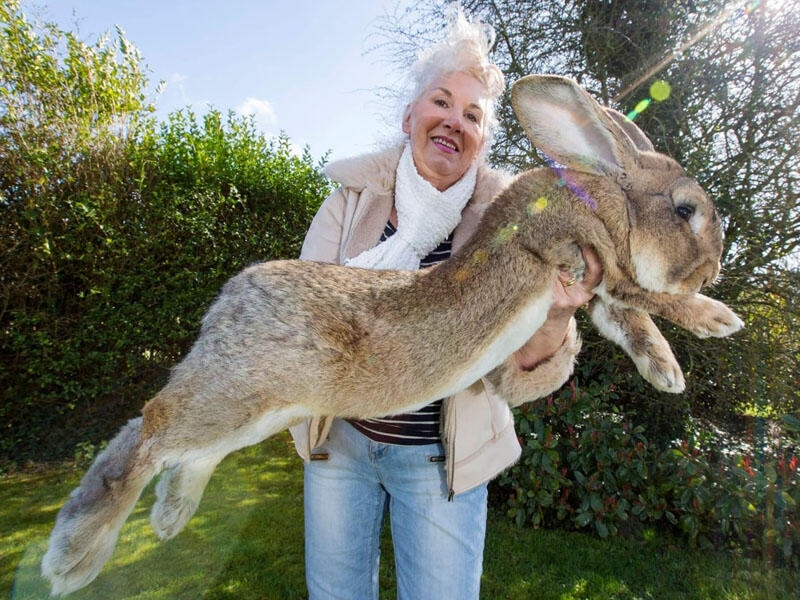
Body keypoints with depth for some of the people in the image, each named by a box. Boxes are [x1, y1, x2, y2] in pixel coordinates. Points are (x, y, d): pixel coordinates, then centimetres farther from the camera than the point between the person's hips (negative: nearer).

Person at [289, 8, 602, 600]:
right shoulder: (356, 194, -5)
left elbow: (512, 373, -12)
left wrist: (553, 320, -35)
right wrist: (405, 242, -29)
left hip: (441, 457, -1)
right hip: (340, 438, 2)